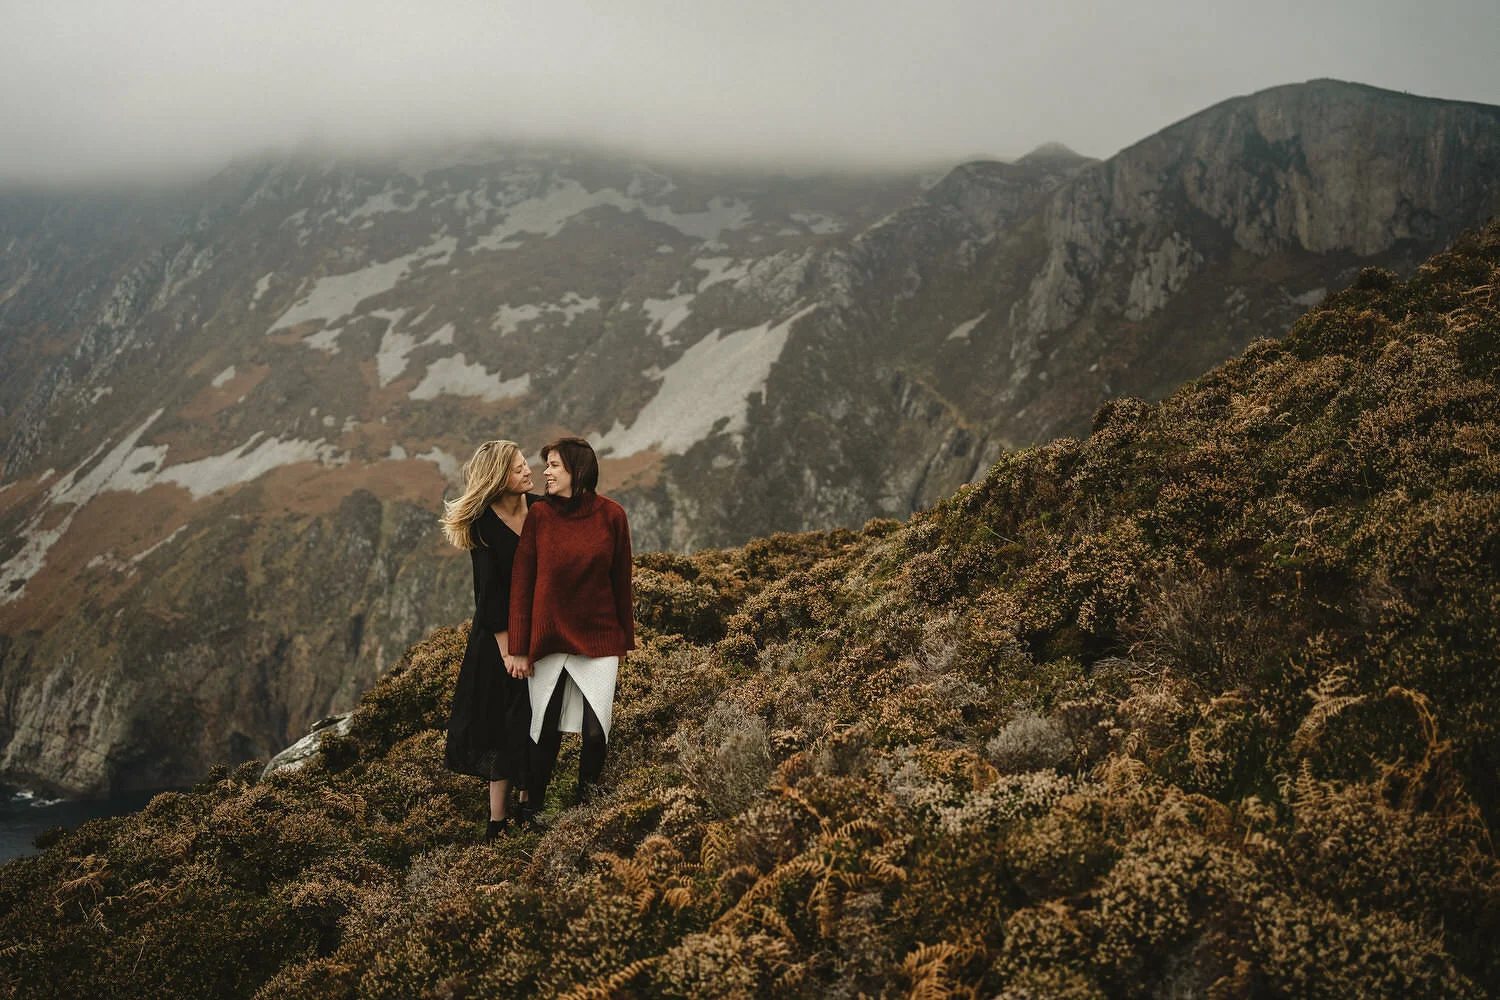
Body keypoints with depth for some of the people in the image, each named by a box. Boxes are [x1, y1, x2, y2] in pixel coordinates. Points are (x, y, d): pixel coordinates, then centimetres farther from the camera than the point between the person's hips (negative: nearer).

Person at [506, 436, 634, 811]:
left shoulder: (611, 516, -3)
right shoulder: (539, 516, -3)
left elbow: (621, 582, 5)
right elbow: (521, 584, -1)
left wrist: (624, 640, 10)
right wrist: (518, 649, -3)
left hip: (598, 639, 0)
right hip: (547, 638, 0)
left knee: (596, 733, -4)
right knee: (546, 733, 5)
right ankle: (533, 810, 19)